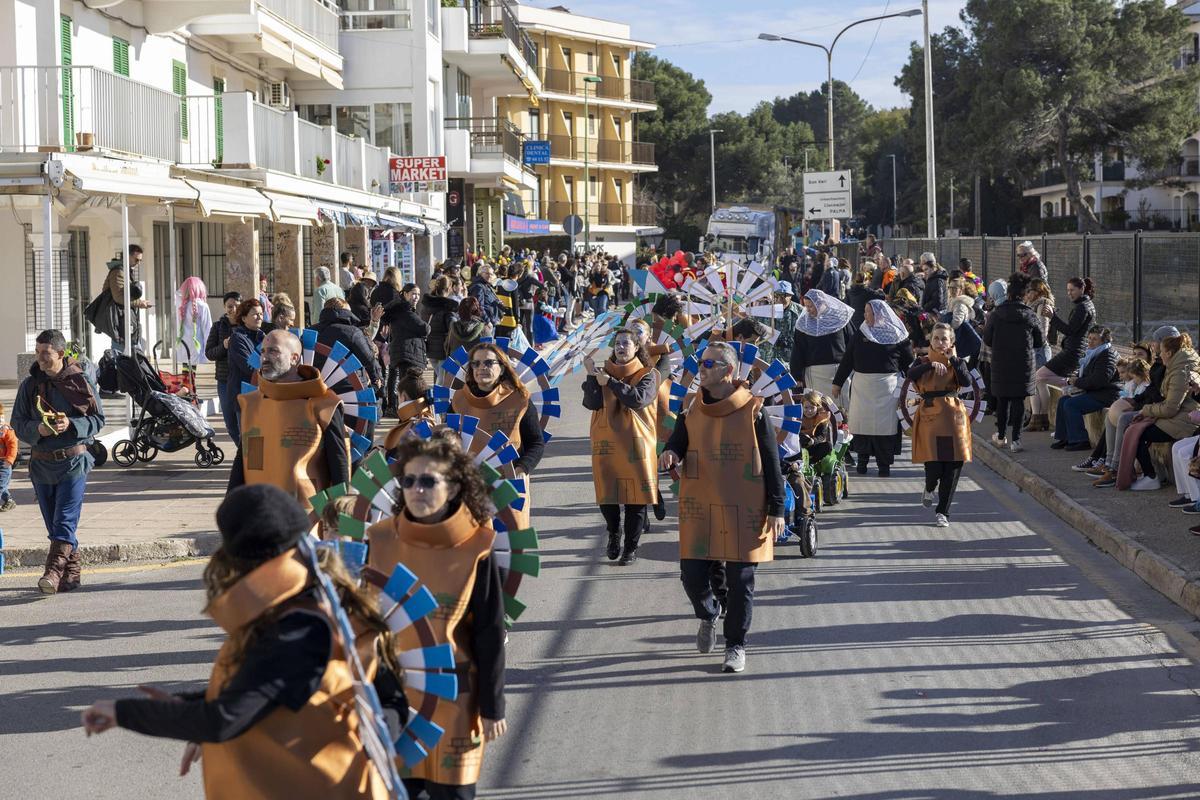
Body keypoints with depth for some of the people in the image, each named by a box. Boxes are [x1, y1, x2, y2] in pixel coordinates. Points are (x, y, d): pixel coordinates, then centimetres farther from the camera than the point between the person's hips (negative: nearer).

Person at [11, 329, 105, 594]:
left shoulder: (80, 381, -3)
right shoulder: (29, 385, 5)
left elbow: (98, 419, 0)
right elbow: (18, 423, 6)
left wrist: (71, 425, -17)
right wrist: (38, 430, -15)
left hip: (74, 460, -4)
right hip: (41, 462, 4)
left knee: (65, 521, -13)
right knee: (53, 524, 8)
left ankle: (54, 571, -20)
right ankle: (71, 574, 19)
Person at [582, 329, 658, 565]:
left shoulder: (647, 375, 2)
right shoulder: (604, 372, 9)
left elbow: (638, 399, -17)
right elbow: (591, 403, -3)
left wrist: (610, 382, -16)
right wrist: (592, 377, -14)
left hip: (637, 444, -2)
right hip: (607, 443, 2)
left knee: (636, 497, 0)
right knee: (606, 494, 1)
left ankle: (631, 547, 12)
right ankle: (614, 535, 29)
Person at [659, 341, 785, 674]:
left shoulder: (752, 410, -6)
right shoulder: (691, 410, 5)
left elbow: (771, 463, -3)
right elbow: (677, 444, 10)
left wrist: (776, 509, -5)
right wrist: (670, 455, -16)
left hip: (743, 512, -3)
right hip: (699, 510, 3)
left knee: (740, 580, 2)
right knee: (692, 575, 0)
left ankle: (736, 645, 18)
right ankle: (708, 616, 33)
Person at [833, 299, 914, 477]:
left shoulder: (897, 337, -1)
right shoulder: (859, 335, 8)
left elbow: (908, 363, 2)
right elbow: (847, 360, 10)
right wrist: (837, 383, 9)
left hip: (887, 387, -3)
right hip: (862, 387, 3)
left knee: (885, 424, -2)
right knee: (862, 422, 2)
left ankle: (884, 464, 5)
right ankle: (862, 459, 14)